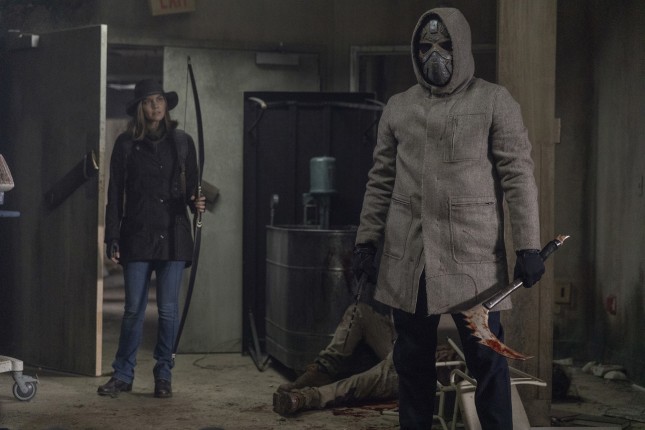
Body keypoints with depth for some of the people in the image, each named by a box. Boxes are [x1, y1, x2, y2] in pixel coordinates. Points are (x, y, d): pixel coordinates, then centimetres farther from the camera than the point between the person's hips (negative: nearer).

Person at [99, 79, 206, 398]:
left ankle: (163, 375, 15)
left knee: (168, 310, 3)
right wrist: (112, 238, -2)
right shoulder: (126, 144, 3)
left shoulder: (182, 142, 6)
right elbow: (115, 194, 3)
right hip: (137, 236, 0)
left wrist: (196, 202, -15)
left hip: (173, 236, 1)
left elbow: (191, 186, 9)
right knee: (134, 309, 2)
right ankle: (123, 374, 13)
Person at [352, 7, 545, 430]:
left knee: (486, 356, 0)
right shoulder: (397, 107, 12)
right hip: (407, 256, 4)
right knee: (413, 359, 11)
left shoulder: (494, 101, 0)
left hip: (473, 256, -4)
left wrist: (529, 246, -10)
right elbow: (381, 180, 14)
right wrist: (366, 240, 8)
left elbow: (518, 174, -4)